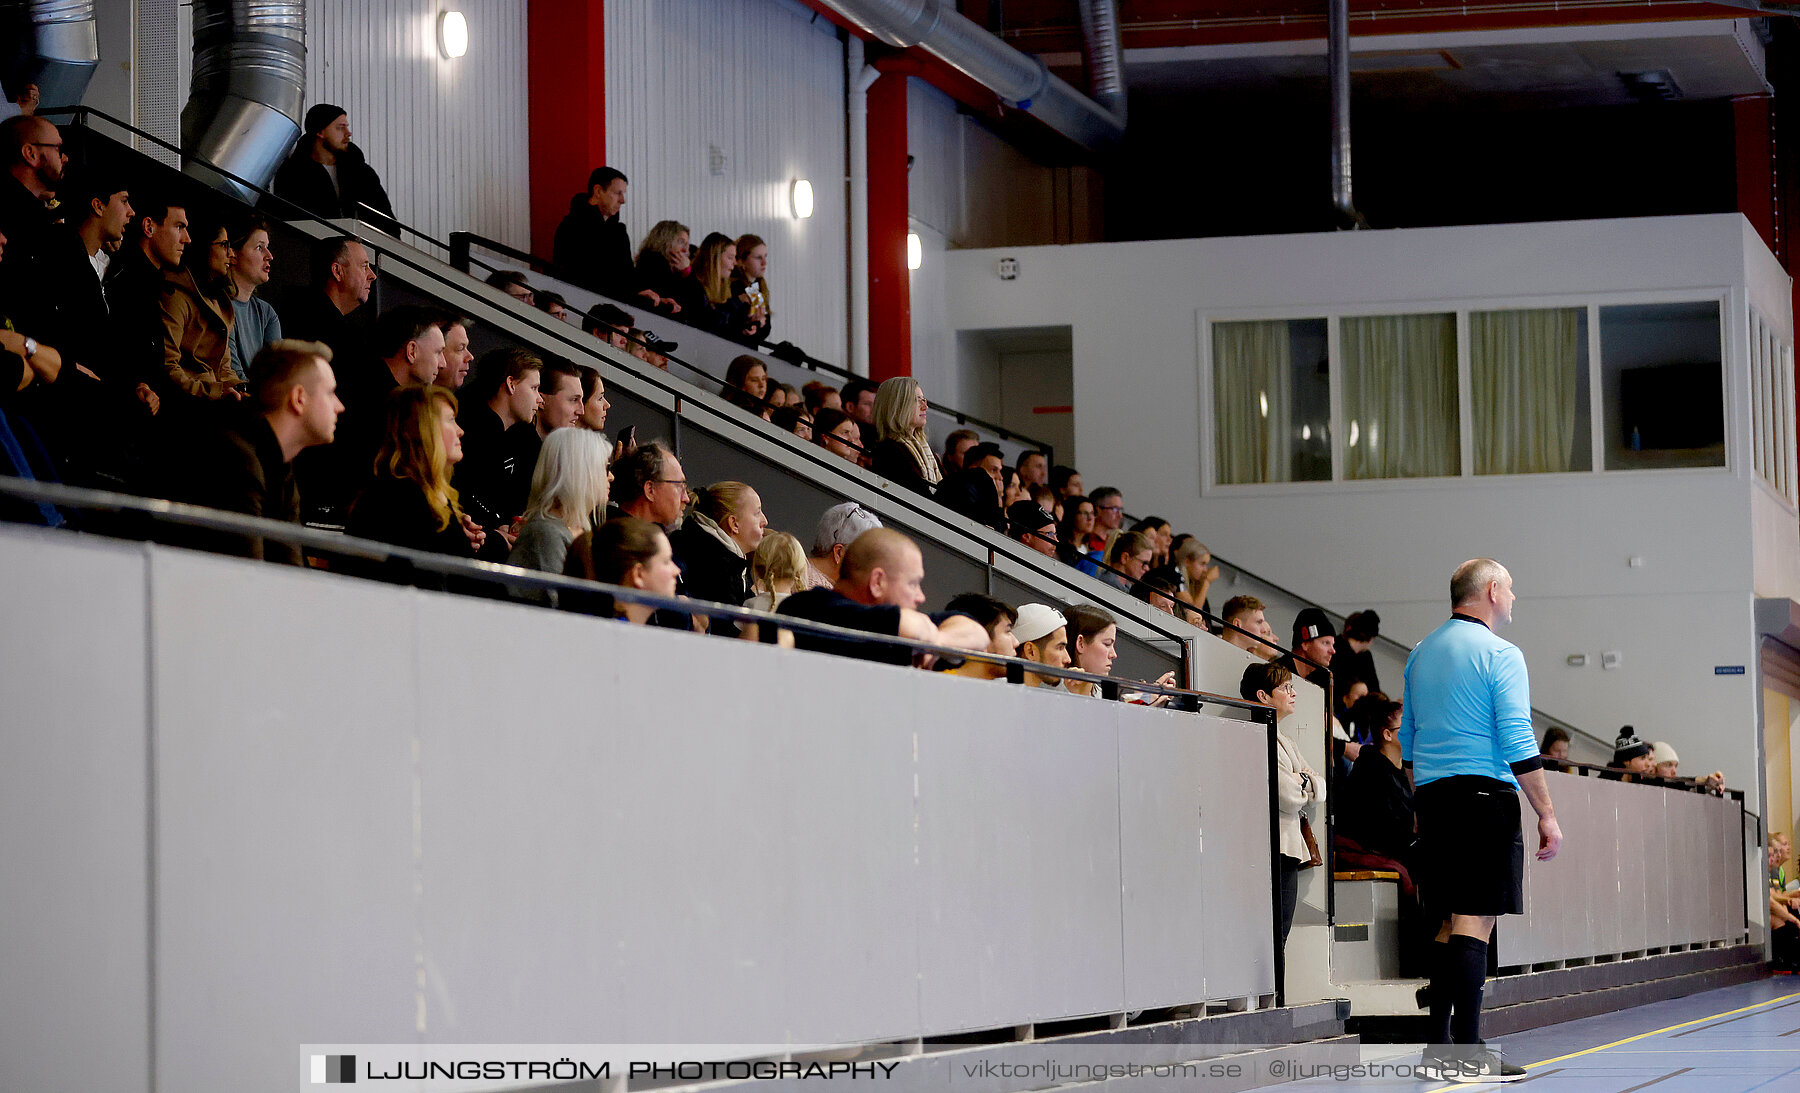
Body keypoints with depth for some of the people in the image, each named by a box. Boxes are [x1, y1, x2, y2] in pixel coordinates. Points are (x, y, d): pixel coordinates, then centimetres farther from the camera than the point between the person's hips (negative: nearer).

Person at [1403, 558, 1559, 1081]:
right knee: (1475, 921, -10)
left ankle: (1439, 1045, 9)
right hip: (1485, 796, -7)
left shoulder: (1420, 654, 16)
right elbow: (1518, 744, -13)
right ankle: (1467, 1052, -14)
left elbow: (1407, 740, 21)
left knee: (1449, 924, 11)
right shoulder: (1499, 654, -7)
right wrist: (1547, 815, -10)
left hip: (1433, 799, 8)